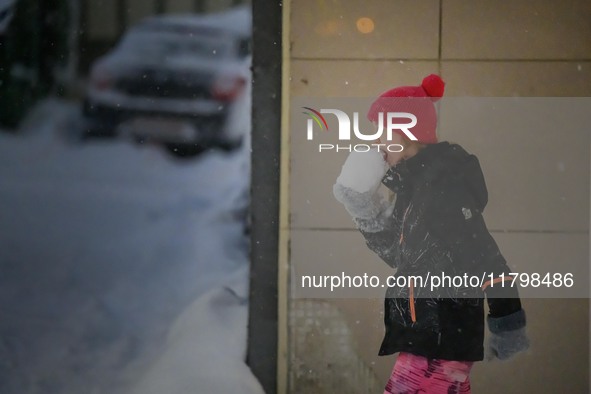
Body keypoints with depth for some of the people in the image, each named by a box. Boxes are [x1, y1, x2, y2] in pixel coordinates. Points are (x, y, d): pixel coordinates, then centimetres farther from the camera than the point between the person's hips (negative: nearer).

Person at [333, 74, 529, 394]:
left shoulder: (442, 180, -17)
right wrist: (365, 209, 10)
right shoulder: (417, 182, 13)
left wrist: (508, 329, -20)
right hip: (428, 333, 10)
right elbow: (402, 255, 22)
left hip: (440, 338, -10)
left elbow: (484, 256, -21)